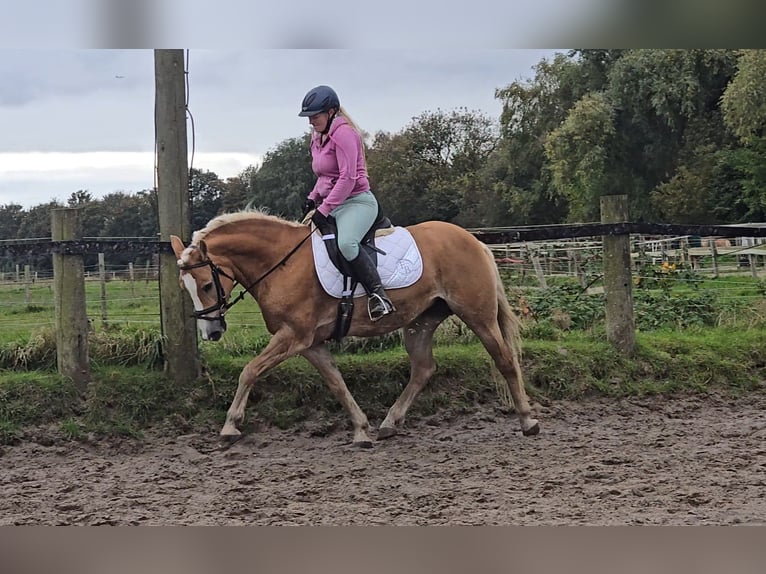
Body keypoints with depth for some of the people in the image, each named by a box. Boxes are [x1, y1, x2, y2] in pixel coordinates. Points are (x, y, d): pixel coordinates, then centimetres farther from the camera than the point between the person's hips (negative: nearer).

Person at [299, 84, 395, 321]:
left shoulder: (343, 133, -14)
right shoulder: (318, 138, 16)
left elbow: (348, 178, -22)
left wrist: (324, 209, -23)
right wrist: (312, 199, 9)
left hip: (357, 201, -11)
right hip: (331, 204, 11)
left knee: (346, 242, -37)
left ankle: (378, 295, -32)